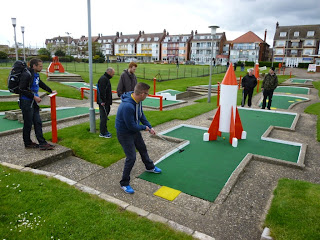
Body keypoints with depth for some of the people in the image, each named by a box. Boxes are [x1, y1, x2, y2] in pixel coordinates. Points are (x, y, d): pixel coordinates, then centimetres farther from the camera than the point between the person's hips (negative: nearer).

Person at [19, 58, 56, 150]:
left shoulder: (36, 74, 10)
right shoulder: (26, 75, -17)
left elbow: (41, 84, 28)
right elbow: (22, 89, -20)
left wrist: (51, 91, 34)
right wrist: (34, 96, -20)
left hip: (33, 102, 9)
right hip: (26, 102, -9)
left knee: (38, 122, 6)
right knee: (28, 124, 3)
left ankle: (42, 143, 9)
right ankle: (27, 143, 18)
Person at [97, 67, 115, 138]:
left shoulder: (106, 78, 18)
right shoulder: (103, 79, -15)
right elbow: (102, 91, -23)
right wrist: (103, 101, -24)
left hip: (106, 102, 10)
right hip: (103, 102, -10)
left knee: (104, 117, 15)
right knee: (104, 117, -5)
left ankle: (104, 131, 24)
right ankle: (103, 133, 3)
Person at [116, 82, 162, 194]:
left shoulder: (138, 100, -8)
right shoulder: (128, 106, -37)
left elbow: (141, 115, 7)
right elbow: (131, 126, -30)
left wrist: (150, 127, 1)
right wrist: (144, 127, -13)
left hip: (135, 130, 9)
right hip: (124, 133, -9)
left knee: (143, 148, 25)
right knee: (131, 157, -8)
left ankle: (150, 167, 52)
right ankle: (124, 183, 12)